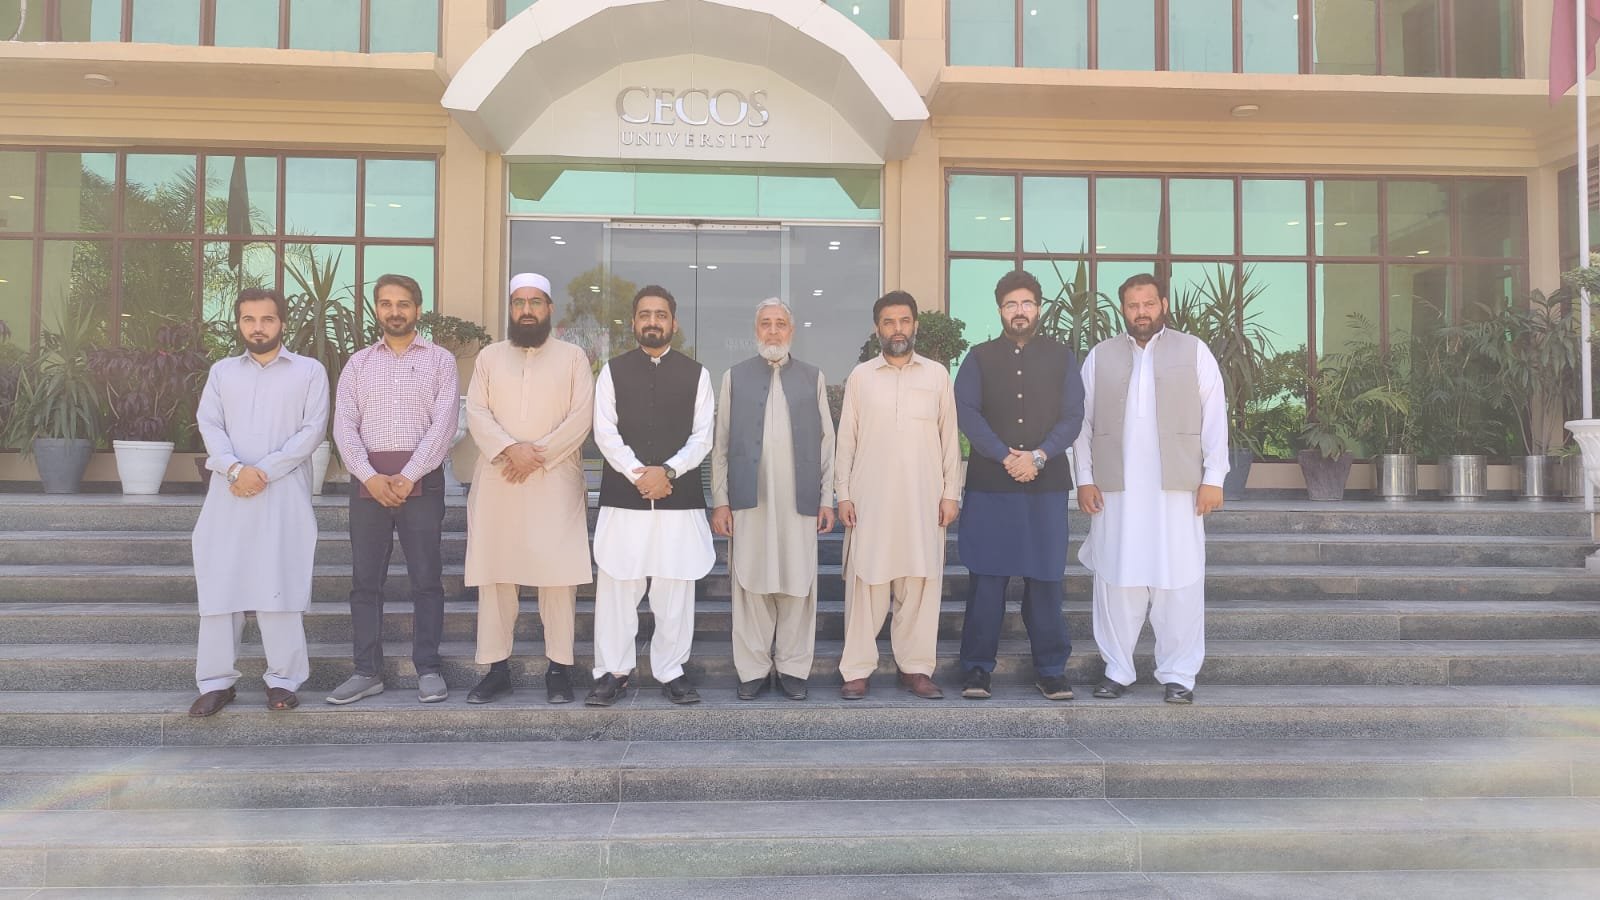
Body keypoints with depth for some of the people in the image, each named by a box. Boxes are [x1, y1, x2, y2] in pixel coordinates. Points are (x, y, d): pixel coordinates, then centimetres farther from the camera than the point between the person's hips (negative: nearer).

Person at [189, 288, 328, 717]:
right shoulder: (222, 371, 15)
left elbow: (313, 429, -2)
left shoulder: (309, 370, 7)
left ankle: (283, 678, 4)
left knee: (280, 584, -5)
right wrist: (235, 468, -13)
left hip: (285, 494, -3)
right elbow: (209, 425, 6)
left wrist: (265, 470, -11)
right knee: (219, 583, 1)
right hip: (228, 494, 3)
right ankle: (217, 680, 9)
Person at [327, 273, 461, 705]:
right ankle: (368, 672, 13)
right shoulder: (358, 363, 13)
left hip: (421, 479, -2)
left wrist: (408, 477, -13)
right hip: (368, 479, 3)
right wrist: (371, 477, -11)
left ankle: (428, 670, 8)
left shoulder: (440, 360, 6)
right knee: (365, 580, 5)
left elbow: (443, 425, -4)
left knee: (426, 578, 0)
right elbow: (344, 427, 4)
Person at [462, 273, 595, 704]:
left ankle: (558, 666, 5)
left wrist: (539, 454, -13)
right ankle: (497, 667, 11)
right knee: (494, 573, 3)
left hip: (556, 481, -2)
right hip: (496, 481, 2)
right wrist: (509, 449, -14)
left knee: (557, 573, -4)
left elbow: (581, 416, -3)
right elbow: (475, 412, 3)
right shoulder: (489, 356, 13)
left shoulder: (573, 356, 6)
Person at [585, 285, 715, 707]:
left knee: (675, 589, 3)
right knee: (616, 585, 1)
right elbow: (605, 432, -1)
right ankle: (613, 671, 13)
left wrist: (667, 471, -12)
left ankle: (670, 671, 15)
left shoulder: (696, 374, 8)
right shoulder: (613, 371, 7)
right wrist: (638, 475, -12)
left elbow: (702, 436, 2)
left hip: (680, 496, 0)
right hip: (623, 495, 0)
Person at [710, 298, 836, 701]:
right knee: (751, 586, 2)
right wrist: (720, 501, 0)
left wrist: (826, 499, 2)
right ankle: (753, 669, 11)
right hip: (749, 501, 0)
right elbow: (721, 444, 6)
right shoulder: (734, 377, 9)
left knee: (797, 587, 2)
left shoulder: (813, 378, 11)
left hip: (799, 502, 0)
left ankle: (793, 668, 12)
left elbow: (826, 442, 8)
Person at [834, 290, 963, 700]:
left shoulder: (937, 375, 7)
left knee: (920, 582, 2)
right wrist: (842, 493, -1)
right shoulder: (860, 376, 7)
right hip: (870, 498, -1)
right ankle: (857, 669, 6)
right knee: (866, 582, -1)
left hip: (924, 498, 1)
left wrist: (951, 492, 1)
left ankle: (915, 666, 13)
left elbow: (949, 438, 7)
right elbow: (846, 439, 6)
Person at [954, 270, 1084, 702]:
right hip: (989, 483, -1)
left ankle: (1051, 670, 13)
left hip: (1046, 483, 1)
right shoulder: (979, 357, 8)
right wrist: (1005, 456, -14)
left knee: (1045, 579, 3)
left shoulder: (1062, 358, 10)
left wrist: (1038, 456, -12)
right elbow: (966, 412, -3)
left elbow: (1073, 416, 3)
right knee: (986, 578, 0)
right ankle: (977, 669, 9)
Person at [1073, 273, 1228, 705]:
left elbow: (1214, 417, 4)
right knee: (1116, 581, 4)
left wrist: (1213, 478, -2)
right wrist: (1085, 478, 2)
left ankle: (1179, 675, 10)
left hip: (1177, 488, -1)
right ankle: (1117, 670, 15)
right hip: (1115, 489, 1)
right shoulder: (1100, 356, 10)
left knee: (1179, 583, 0)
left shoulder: (1193, 351, 6)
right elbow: (1082, 420, 8)